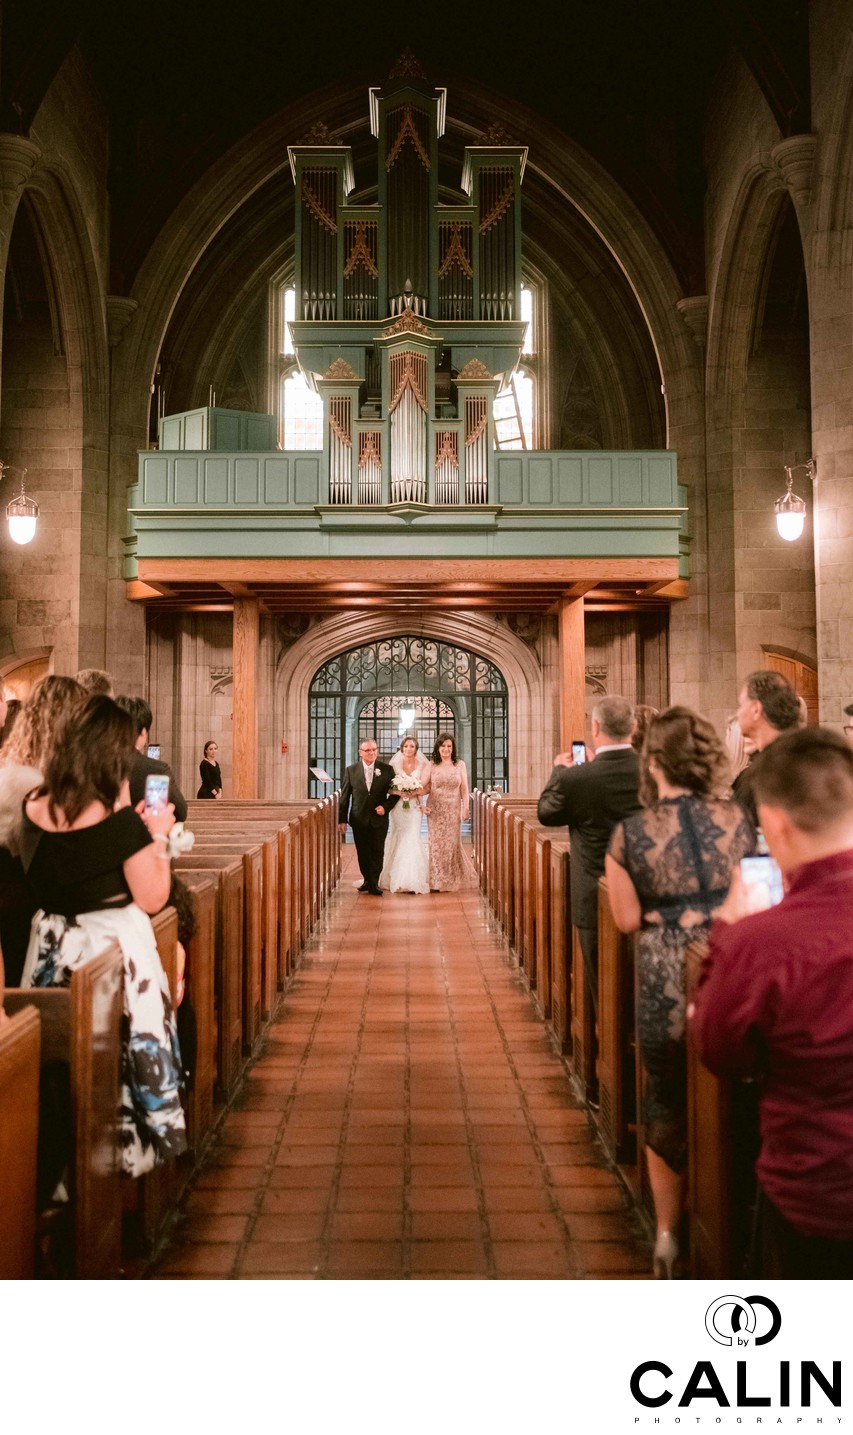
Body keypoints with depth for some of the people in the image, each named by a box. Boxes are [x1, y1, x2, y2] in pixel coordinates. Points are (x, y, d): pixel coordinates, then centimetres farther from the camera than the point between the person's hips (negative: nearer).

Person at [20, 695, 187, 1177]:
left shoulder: (34, 808, -5)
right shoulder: (121, 821, -21)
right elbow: (151, 899, -15)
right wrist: (159, 837, -5)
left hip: (52, 947, 6)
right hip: (114, 948, -5)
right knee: (116, 1053, 11)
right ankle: (125, 1150, 24)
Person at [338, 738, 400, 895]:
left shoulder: (387, 769, -1)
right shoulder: (351, 770, 0)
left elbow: (394, 793, 4)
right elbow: (344, 796, 1)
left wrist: (386, 806, -13)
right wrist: (342, 819, -2)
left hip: (379, 818, -1)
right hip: (359, 819, 1)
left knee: (377, 852, 1)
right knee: (362, 852, 10)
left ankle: (374, 884, 10)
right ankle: (367, 880, 26)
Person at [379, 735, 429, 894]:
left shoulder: (422, 766, 4)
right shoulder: (394, 764, 5)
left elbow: (424, 788, -1)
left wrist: (414, 791, -20)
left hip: (413, 807, 0)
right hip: (397, 807, 0)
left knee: (412, 839, -7)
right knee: (396, 840, 0)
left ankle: (412, 880, -3)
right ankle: (395, 879, 9)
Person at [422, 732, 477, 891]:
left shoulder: (460, 765, 4)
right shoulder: (432, 765, 3)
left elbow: (464, 790, 2)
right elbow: (424, 787, -1)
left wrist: (466, 808, -5)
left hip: (453, 809, 0)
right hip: (435, 810, 0)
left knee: (452, 842, 4)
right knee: (436, 842, 2)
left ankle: (452, 880, 18)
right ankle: (436, 881, 11)